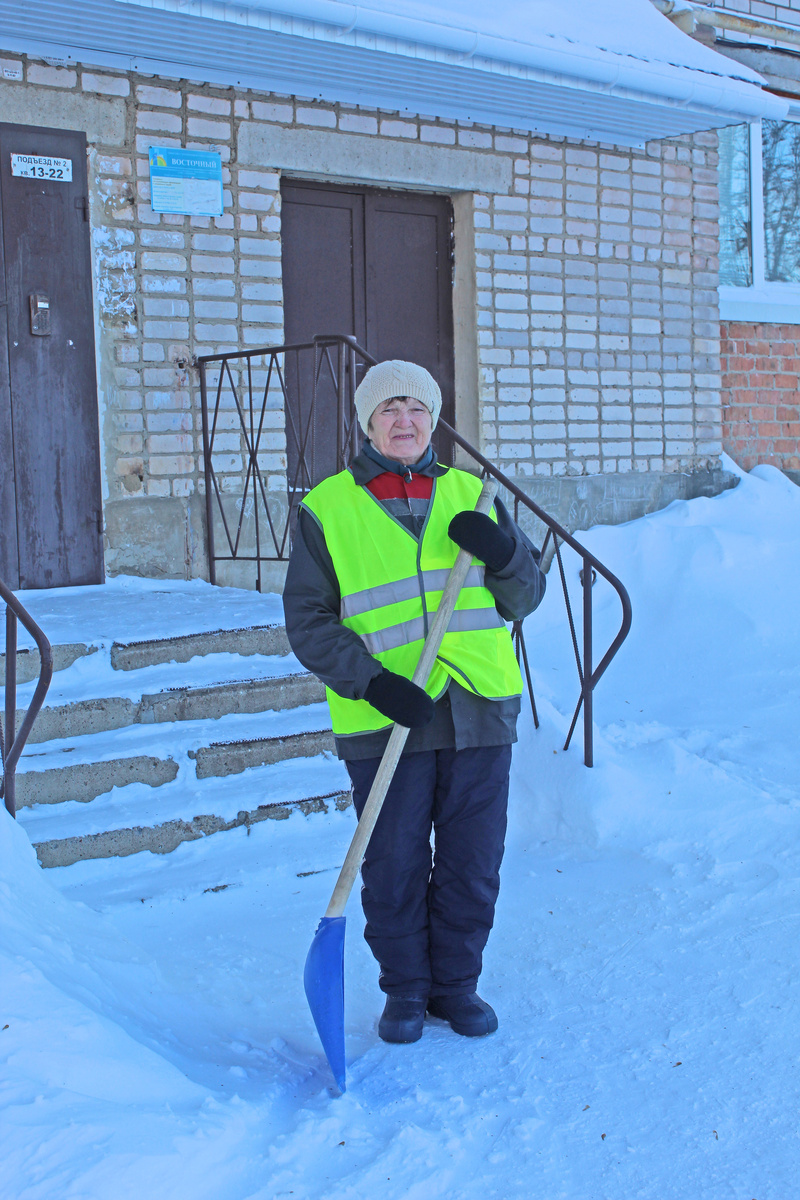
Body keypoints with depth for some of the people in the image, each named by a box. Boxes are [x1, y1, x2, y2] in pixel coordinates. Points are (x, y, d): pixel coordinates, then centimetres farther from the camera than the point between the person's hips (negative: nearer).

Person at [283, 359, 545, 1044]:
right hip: (385, 722, -2)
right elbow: (308, 619, -1)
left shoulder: (470, 495, 11)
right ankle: (405, 989, 25)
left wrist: (502, 551, -10)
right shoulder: (328, 509, 2)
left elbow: (526, 597, 12)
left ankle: (457, 984, 27)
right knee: (393, 868, 5)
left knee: (472, 865, 9)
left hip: (479, 712, 3)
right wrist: (371, 681, -15)